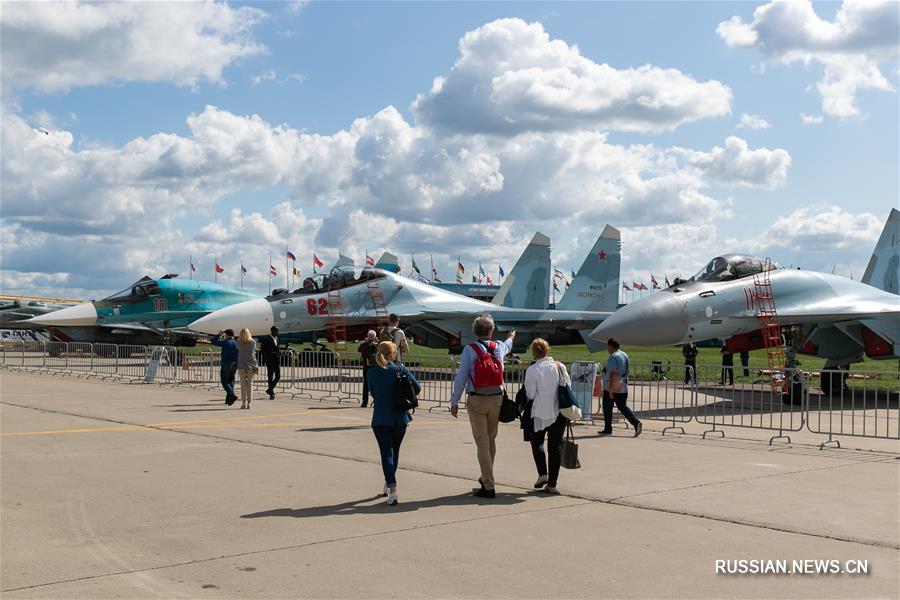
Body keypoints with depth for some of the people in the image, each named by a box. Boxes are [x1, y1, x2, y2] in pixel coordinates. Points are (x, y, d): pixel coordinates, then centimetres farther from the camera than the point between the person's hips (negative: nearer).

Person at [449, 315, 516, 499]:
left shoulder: (469, 350, -5)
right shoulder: (499, 347, 7)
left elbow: (461, 377, -8)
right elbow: (507, 347, 34)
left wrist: (454, 402, -2)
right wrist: (510, 338, 58)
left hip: (477, 401, -4)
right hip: (496, 399, 4)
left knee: (482, 443, -4)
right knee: (491, 440, 17)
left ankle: (488, 487, -7)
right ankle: (486, 478, 32)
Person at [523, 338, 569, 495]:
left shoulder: (532, 370, -11)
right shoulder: (560, 366, 2)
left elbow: (530, 394, -11)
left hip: (541, 413, -3)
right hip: (559, 413, 3)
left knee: (537, 442, 17)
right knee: (555, 447, 8)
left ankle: (542, 474, 0)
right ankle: (552, 484, 8)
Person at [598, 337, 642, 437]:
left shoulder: (613, 357, -17)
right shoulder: (625, 355, 11)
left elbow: (613, 374, -24)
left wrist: (611, 390, -24)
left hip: (612, 388, -8)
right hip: (623, 388, 8)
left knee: (607, 408, 6)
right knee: (623, 407, 9)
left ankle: (607, 429, 12)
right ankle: (636, 423, -8)